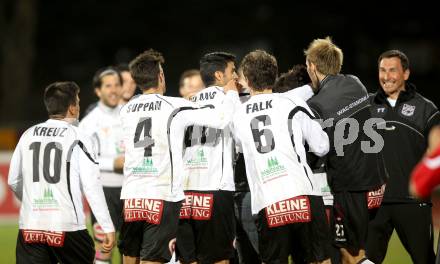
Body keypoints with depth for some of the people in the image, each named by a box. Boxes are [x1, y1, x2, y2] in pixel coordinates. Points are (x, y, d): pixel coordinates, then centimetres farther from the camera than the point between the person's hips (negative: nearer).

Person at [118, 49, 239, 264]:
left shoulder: (126, 110, 9)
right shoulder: (174, 106, -6)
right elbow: (221, 119, -12)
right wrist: (231, 93, 7)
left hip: (131, 197, 4)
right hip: (163, 196, -4)